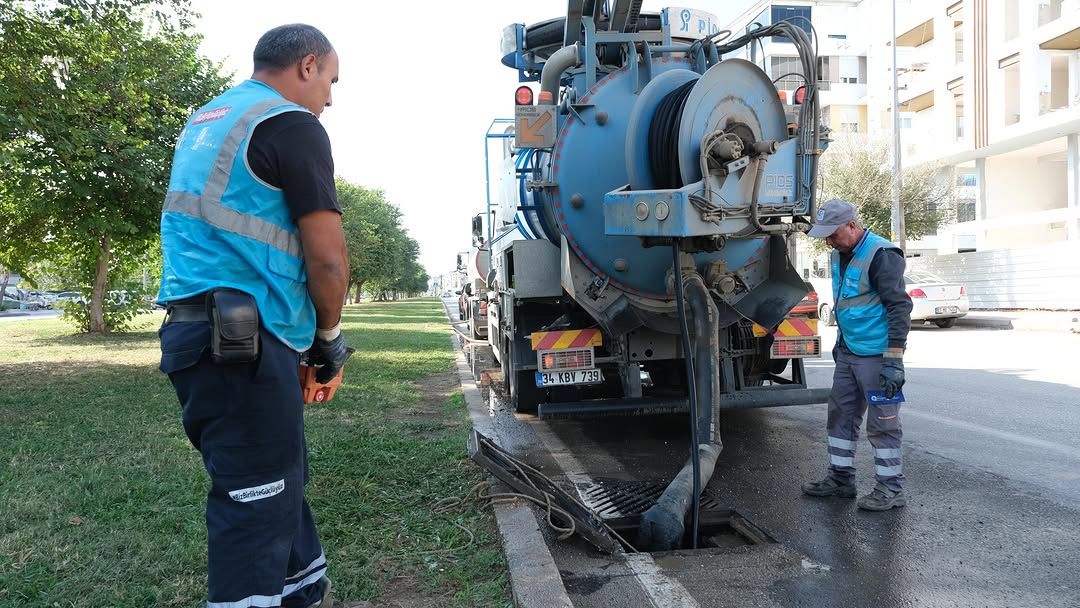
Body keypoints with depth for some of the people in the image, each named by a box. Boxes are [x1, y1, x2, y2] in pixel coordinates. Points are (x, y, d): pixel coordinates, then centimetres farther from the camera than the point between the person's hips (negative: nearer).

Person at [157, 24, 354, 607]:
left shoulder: (205, 120, 20)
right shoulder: (292, 124, -8)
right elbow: (326, 257, -15)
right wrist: (328, 334, 3)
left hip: (195, 328, 9)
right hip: (245, 341, -9)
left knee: (277, 480, 19)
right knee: (257, 500, -3)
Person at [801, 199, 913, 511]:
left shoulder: (881, 254, -18)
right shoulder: (841, 254, 10)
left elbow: (900, 306, -21)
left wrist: (894, 359, -23)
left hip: (876, 355, -9)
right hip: (848, 353, 9)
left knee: (883, 423, -2)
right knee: (841, 415, 14)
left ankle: (891, 488, 9)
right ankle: (841, 479, 26)